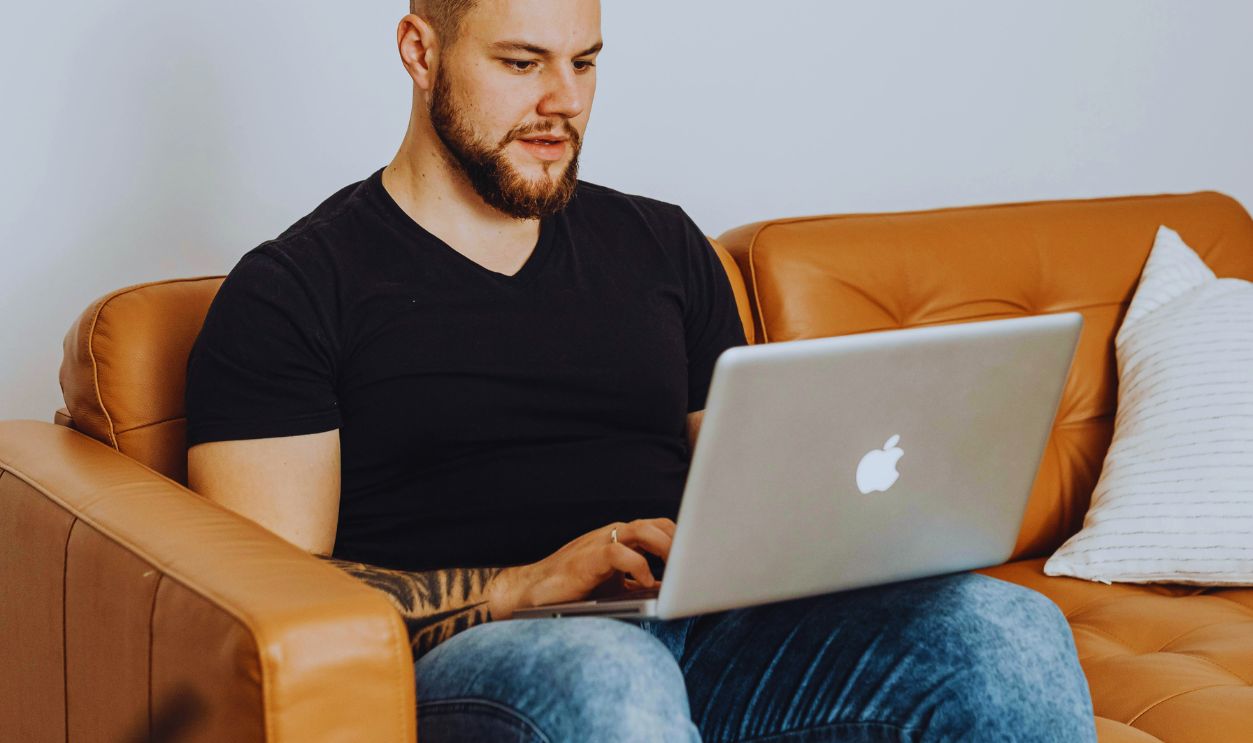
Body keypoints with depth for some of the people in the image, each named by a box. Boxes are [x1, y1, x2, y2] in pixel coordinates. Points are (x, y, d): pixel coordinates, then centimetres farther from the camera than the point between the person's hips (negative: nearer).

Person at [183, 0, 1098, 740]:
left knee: (1009, 628, -24)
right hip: (475, 649, -4)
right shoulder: (292, 292, 6)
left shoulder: (663, 247, 22)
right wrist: (531, 587, -16)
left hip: (708, 633, 5)